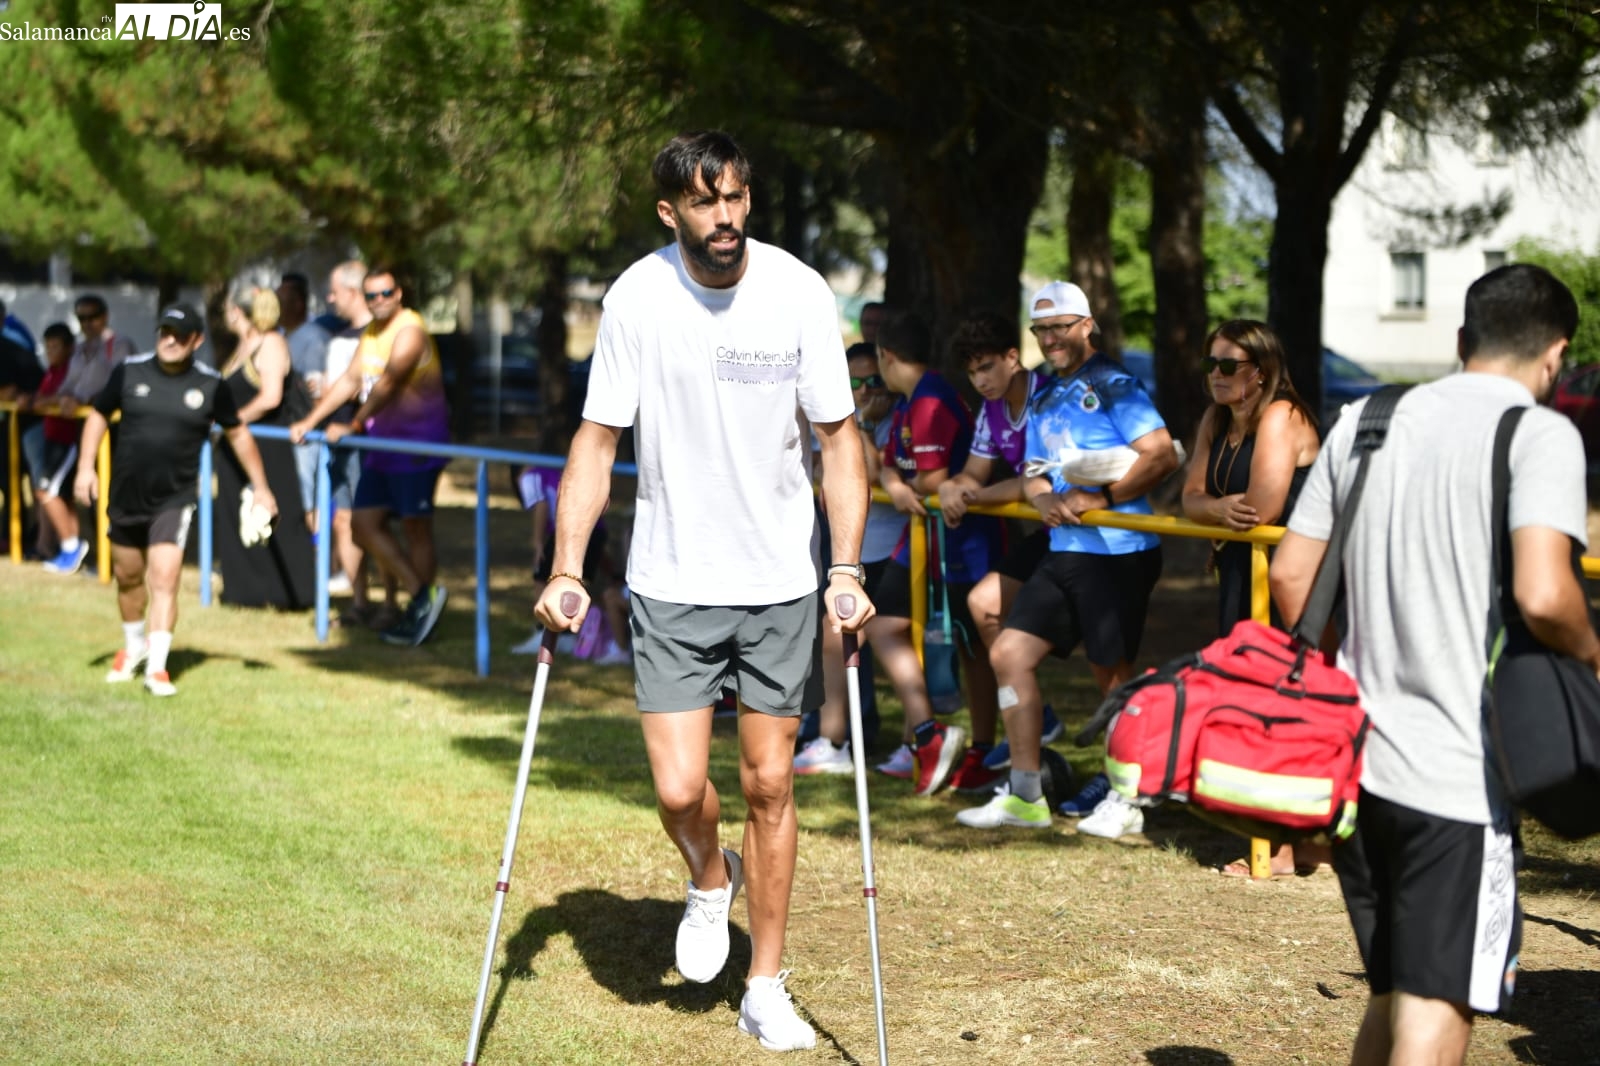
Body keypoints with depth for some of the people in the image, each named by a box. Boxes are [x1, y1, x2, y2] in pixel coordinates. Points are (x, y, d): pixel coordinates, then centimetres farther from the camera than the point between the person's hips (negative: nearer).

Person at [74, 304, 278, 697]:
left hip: (174, 501, -3)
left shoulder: (210, 385, -6)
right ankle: (133, 648, 40)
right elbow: (98, 415, 9)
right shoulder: (130, 372, -3)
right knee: (128, 578, 17)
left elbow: (237, 433, 7)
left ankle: (157, 667, -8)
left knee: (164, 581, -13)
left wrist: (260, 487, 10)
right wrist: (85, 467, -1)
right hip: (125, 497, 3)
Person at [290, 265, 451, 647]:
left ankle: (422, 613, 5)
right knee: (365, 523, 5)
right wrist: (310, 421, 10)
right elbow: (350, 381, 17)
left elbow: (388, 383, -22)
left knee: (416, 526, -3)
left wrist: (353, 425, -21)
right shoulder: (370, 334, 16)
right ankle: (421, 593, 9)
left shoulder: (409, 331, -14)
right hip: (382, 444, 9)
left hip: (416, 445, -9)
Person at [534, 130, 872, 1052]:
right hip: (672, 584, 0)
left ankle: (767, 990, 19)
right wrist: (568, 570, -10)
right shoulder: (638, 297, -9)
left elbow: (839, 437, -2)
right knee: (679, 791, -7)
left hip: (780, 582, 0)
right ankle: (710, 880, 29)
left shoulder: (800, 292, -9)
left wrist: (848, 569, -11)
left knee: (770, 785, 6)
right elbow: (599, 440, -2)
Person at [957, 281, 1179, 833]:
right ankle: (1024, 795, 10)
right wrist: (1044, 497, -5)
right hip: (1064, 550, 8)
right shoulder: (1043, 399, 17)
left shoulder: (1111, 384, -8)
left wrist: (1100, 498, -20)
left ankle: (1127, 799, 13)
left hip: (1117, 551, -8)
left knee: (1111, 672, -1)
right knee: (1009, 653, 3)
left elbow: (1162, 454, -16)